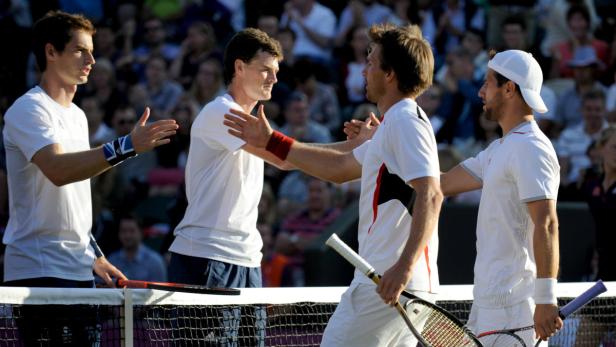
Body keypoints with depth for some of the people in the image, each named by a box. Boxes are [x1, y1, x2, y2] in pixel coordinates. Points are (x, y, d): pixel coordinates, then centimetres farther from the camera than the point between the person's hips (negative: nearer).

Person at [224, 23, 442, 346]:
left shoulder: (405, 121, -13)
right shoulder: (395, 122, 20)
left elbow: (430, 195, -25)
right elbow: (340, 167, 32)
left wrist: (405, 266, -33)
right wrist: (271, 141, 32)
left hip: (389, 283, -10)